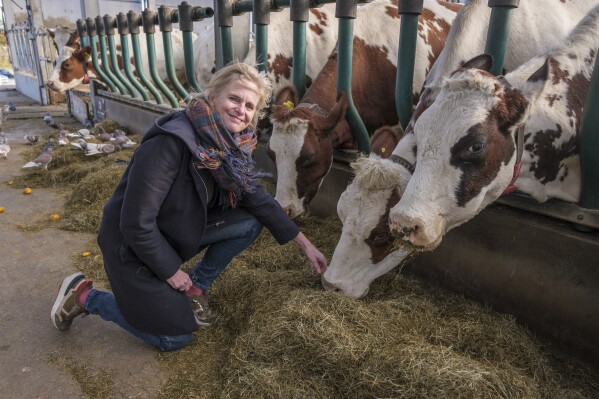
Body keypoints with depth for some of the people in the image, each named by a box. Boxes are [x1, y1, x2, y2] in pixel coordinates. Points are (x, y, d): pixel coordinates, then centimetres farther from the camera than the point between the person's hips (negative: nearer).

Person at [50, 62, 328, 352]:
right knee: (175, 338, -1)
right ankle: (85, 296, 13)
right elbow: (136, 224, -29)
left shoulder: (231, 147, -8)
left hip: (180, 230, 7)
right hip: (133, 246, -7)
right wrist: (172, 272, -16)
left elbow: (257, 198, 2)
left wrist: (305, 244, 2)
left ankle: (196, 289, 10)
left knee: (250, 222, -7)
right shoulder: (171, 143, -32)